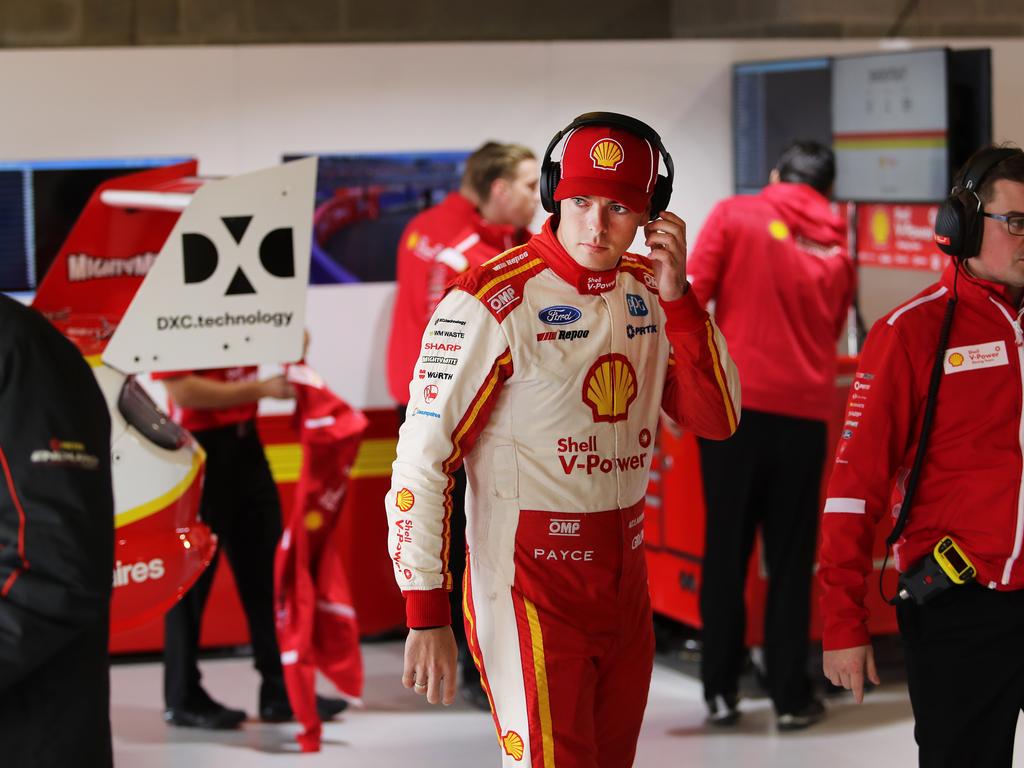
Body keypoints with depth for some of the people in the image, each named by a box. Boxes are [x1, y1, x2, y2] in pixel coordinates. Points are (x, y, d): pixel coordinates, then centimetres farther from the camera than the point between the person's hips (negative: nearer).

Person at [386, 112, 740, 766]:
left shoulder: (647, 291, 4)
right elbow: (422, 460, -14)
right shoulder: (493, 301, -15)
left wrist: (676, 296, -10)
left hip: (627, 582, 7)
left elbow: (718, 418, 2)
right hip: (531, 585, -7)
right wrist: (426, 617, -16)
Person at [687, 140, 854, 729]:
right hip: (805, 412, 2)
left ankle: (721, 691, 10)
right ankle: (791, 696, 11)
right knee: (791, 557, 9)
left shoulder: (736, 216, 3)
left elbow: (688, 299, -6)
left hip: (735, 404, -2)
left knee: (726, 550, 7)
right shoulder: (838, 246, 12)